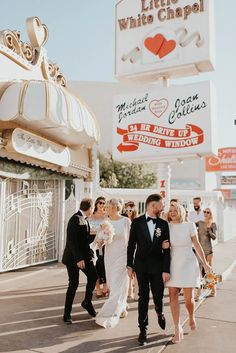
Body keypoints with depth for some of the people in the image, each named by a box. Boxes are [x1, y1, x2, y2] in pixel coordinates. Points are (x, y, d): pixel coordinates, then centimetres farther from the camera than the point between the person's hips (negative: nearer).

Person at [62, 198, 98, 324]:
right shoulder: (75, 219, -17)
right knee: (73, 284, -2)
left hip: (84, 255, 8)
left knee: (93, 276, 6)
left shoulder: (84, 220, 10)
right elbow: (72, 241, -23)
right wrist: (78, 259, -24)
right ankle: (67, 313, 13)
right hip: (73, 257, -8)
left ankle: (87, 302, 29)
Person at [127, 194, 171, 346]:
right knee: (143, 298, 6)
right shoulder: (137, 222, -3)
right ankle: (143, 330, 20)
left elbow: (166, 248, -3)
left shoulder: (163, 224, -1)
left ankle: (160, 314, 42)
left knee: (158, 296, 8)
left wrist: (166, 270, -7)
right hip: (141, 265, -1)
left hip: (158, 266, 1)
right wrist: (130, 265, 0)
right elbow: (131, 245, 1)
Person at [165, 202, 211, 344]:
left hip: (188, 263, -2)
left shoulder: (189, 225, -4)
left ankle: (192, 317, 37)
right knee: (173, 296, -3)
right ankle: (178, 329, 7)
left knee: (188, 297, 4)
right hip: (173, 264, 2)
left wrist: (205, 263, 3)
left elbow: (197, 245, 0)